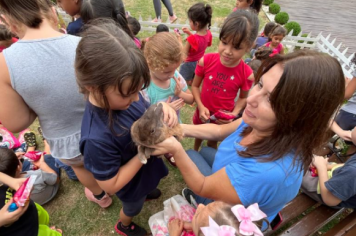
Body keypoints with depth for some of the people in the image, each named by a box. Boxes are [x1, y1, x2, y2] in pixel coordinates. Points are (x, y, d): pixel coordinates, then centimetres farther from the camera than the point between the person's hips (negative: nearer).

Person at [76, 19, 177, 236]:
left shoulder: (120, 92, -25)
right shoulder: (97, 138, -43)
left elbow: (144, 112, -6)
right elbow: (110, 185, -30)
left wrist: (161, 109, -29)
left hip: (146, 167, 5)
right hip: (132, 183, -5)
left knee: (146, 188, 40)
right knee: (133, 208, 31)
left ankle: (146, 192, 76)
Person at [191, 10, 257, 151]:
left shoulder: (246, 74, -23)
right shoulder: (206, 61, -22)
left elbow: (243, 98, -4)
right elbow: (195, 86, -9)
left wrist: (234, 113, -21)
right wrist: (201, 107, -22)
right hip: (204, 113, 2)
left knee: (213, 142, 25)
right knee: (199, 135, 29)